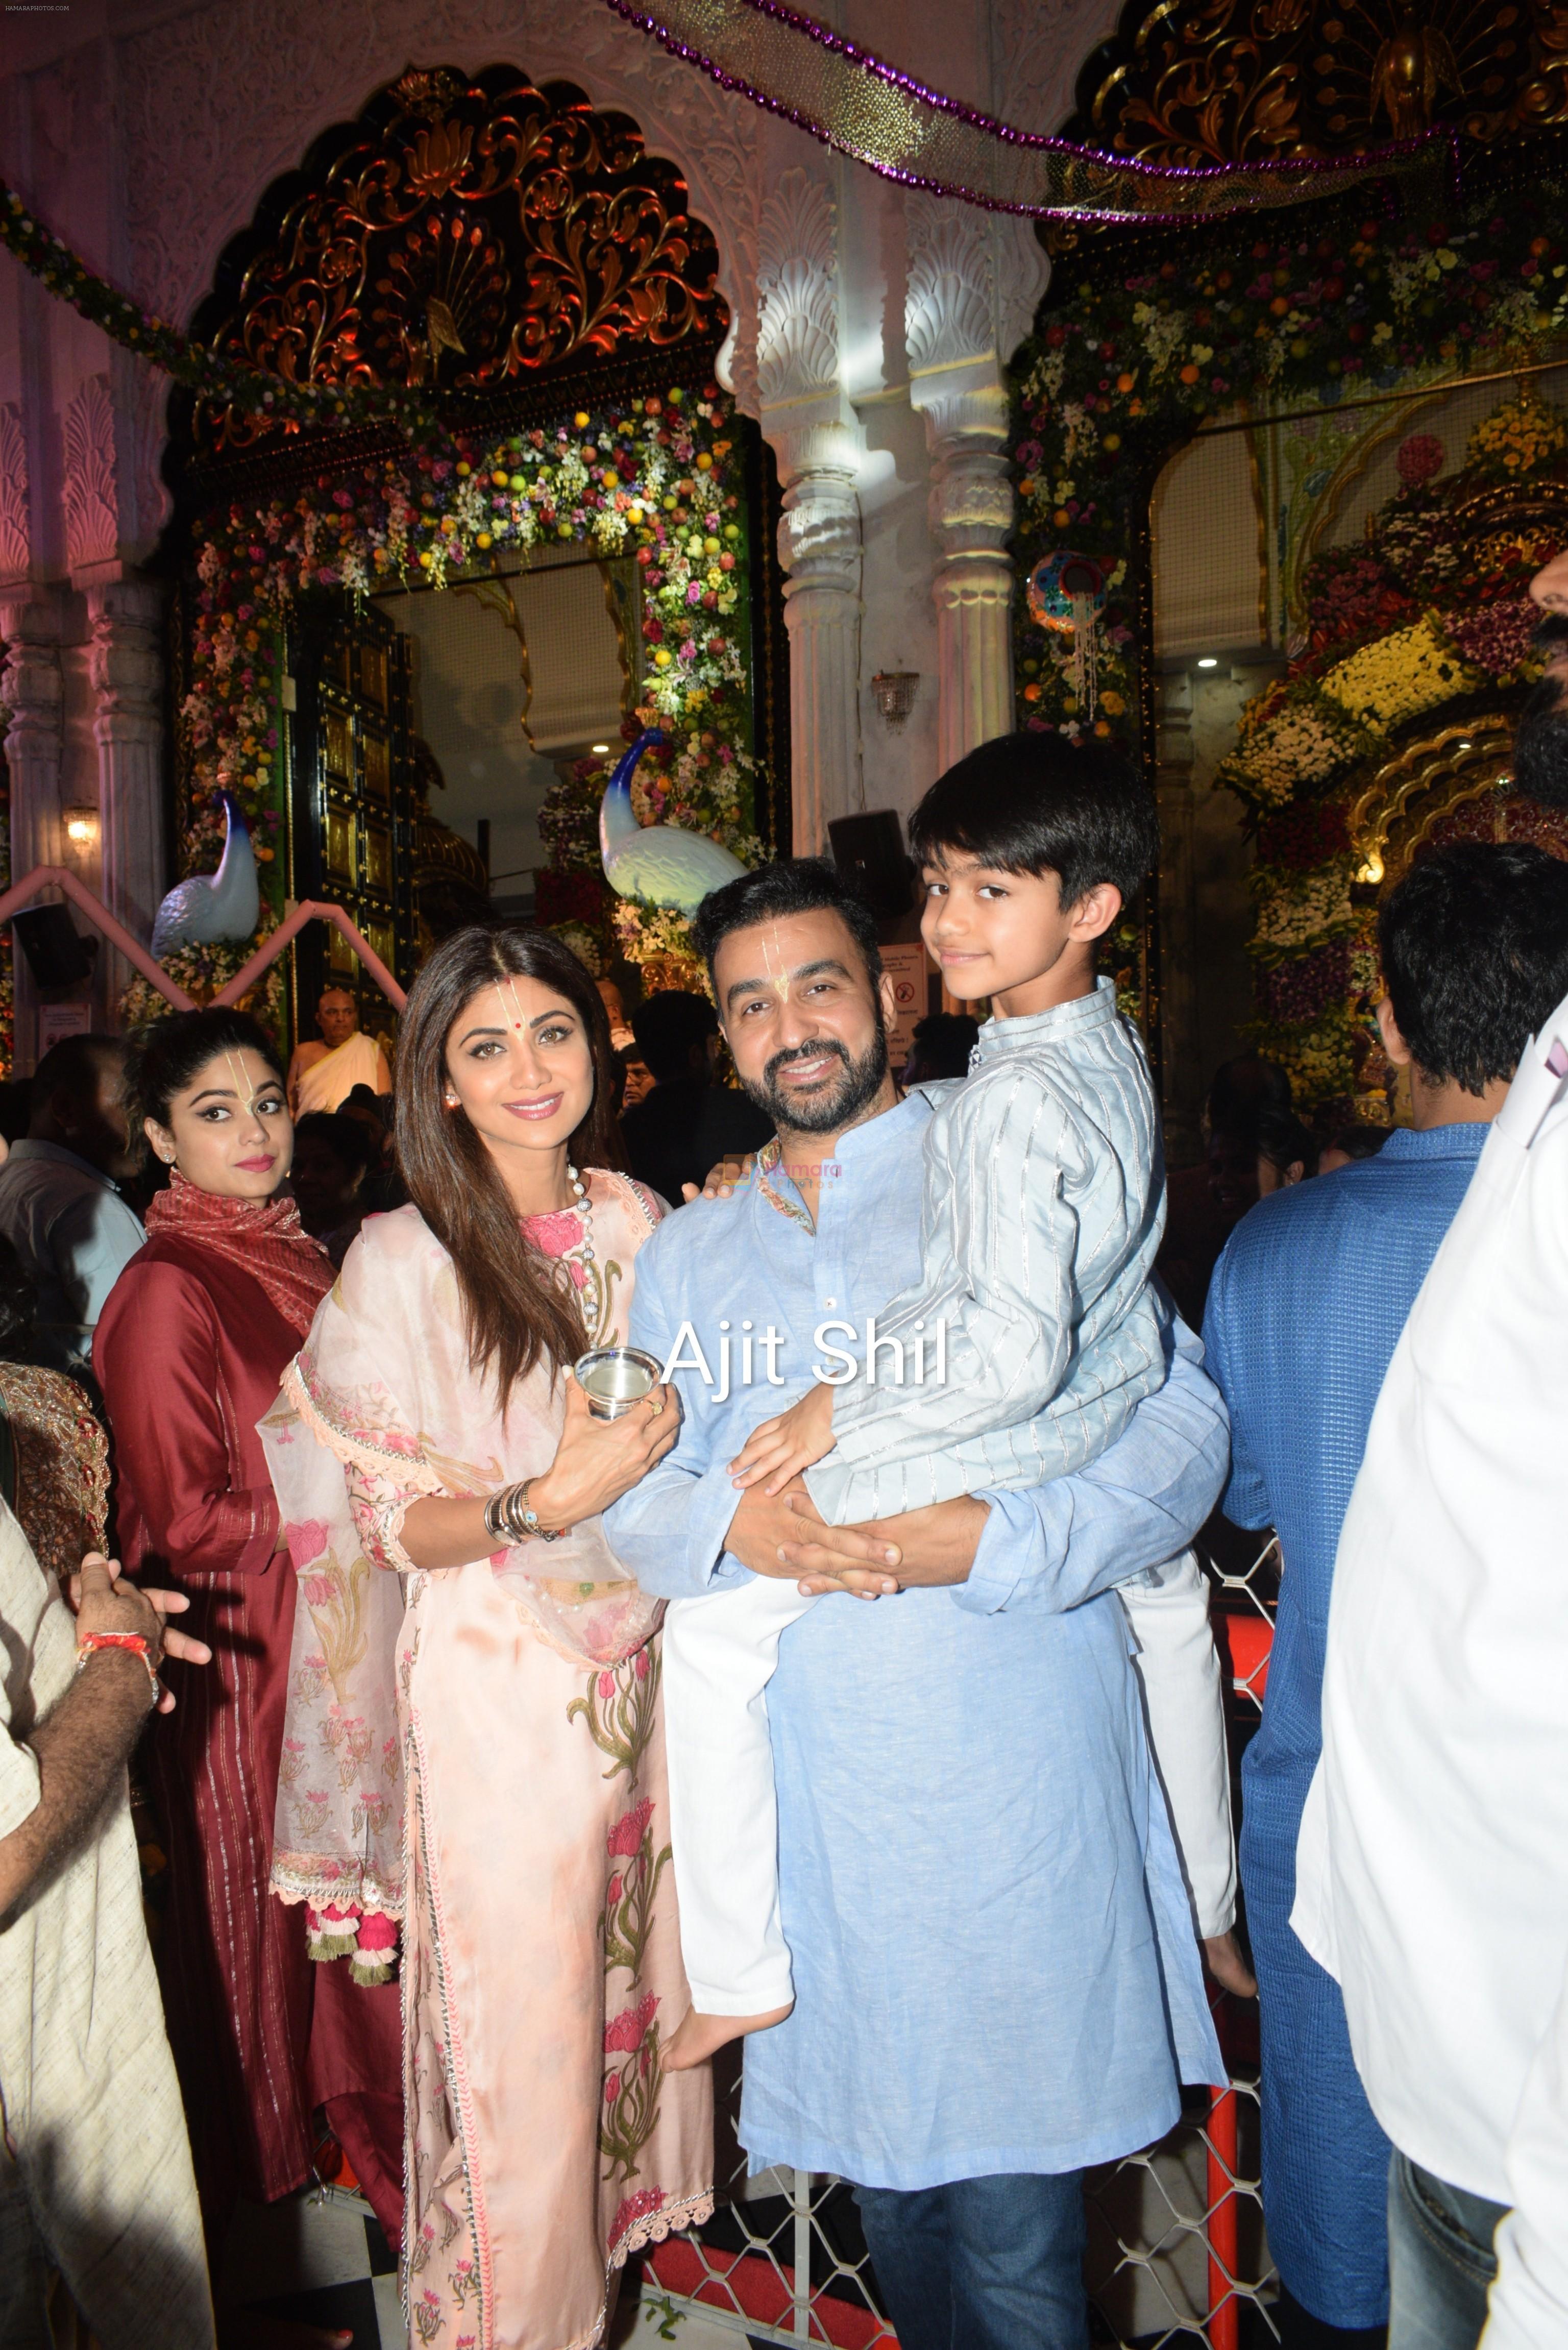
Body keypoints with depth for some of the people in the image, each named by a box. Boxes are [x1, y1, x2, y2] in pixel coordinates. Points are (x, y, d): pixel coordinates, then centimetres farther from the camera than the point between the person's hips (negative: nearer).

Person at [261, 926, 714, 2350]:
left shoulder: (633, 1221, 1)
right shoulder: (402, 1262, -15)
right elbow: (390, 1525, -13)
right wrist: (547, 1505, -28)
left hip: (639, 1665, 5)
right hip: (494, 1684, -5)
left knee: (638, 1962, 19)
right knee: (520, 2026, 8)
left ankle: (631, 2216, 45)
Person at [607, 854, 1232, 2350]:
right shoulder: (687, 1254, 13)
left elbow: (1182, 1424, -7)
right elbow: (628, 1492, 9)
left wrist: (996, 1540, -21)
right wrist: (728, 1523, -12)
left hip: (1013, 1774, -4)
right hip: (812, 1782, 4)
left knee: (1014, 2226, 4)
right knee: (883, 2173, 19)